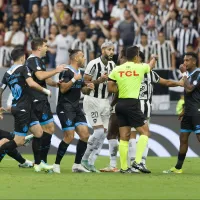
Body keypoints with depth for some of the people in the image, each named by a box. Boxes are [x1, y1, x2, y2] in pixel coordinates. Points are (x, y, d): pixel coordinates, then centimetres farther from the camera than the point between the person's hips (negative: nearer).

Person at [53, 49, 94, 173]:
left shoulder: (79, 73, 16)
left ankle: (77, 164, 6)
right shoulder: (67, 71, -11)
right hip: (65, 108, -9)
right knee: (69, 137, -13)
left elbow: (84, 90, 25)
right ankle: (56, 165, -1)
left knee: (85, 135, -2)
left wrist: (88, 88, 5)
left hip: (76, 107, 9)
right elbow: (63, 88, -20)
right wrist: (74, 79, -26)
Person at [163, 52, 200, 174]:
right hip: (188, 113, 9)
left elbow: (189, 89, -23)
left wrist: (184, 78, -9)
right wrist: (184, 111, 23)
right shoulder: (189, 74, 16)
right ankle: (178, 168, 15)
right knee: (183, 139, 10)